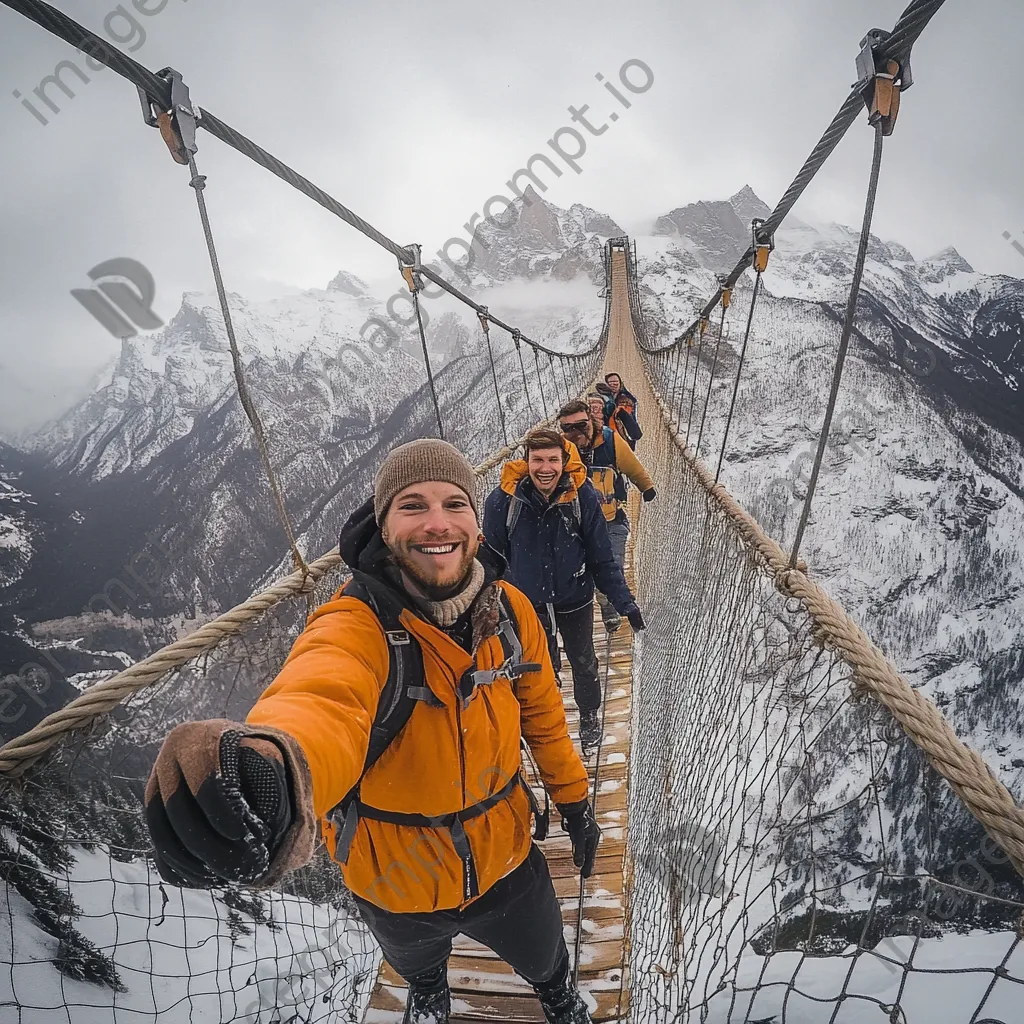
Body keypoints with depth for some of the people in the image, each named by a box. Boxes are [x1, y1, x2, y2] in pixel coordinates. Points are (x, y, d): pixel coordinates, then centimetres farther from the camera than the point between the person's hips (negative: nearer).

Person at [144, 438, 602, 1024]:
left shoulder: (509, 609, -19)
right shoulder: (358, 627, -33)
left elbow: (542, 711, -2)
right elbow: (323, 700, -57)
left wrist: (574, 799, 7)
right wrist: (273, 761, -79)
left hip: (506, 859, 2)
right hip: (399, 889, -1)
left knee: (545, 957, 30)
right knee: (415, 964, 33)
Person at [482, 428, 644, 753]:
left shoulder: (583, 495, -21)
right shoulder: (502, 500, -22)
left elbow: (602, 558, -11)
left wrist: (625, 602, -11)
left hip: (576, 600, 1)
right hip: (530, 604, 0)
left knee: (583, 663, 22)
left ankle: (589, 716, 50)